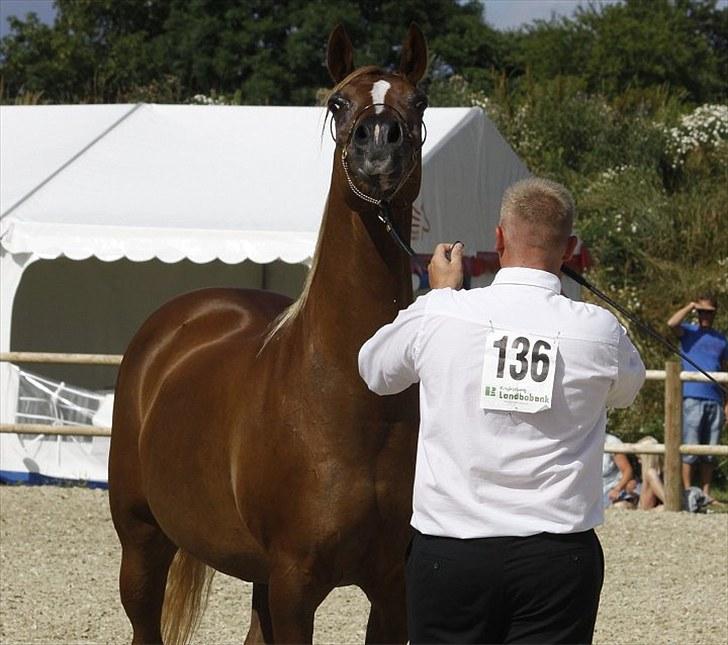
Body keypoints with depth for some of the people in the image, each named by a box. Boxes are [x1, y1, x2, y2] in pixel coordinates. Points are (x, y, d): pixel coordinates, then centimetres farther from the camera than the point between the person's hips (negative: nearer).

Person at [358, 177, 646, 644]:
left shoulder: (436, 318, -5)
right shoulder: (598, 330, -5)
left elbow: (375, 370, 17)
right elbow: (627, 386, 20)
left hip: (447, 549, 0)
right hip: (559, 555, 0)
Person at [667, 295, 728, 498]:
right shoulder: (689, 332, 7)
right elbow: (672, 323, -17)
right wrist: (690, 307, -5)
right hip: (692, 398, -4)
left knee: (710, 451, 5)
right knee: (689, 450, -7)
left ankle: (706, 493, 10)